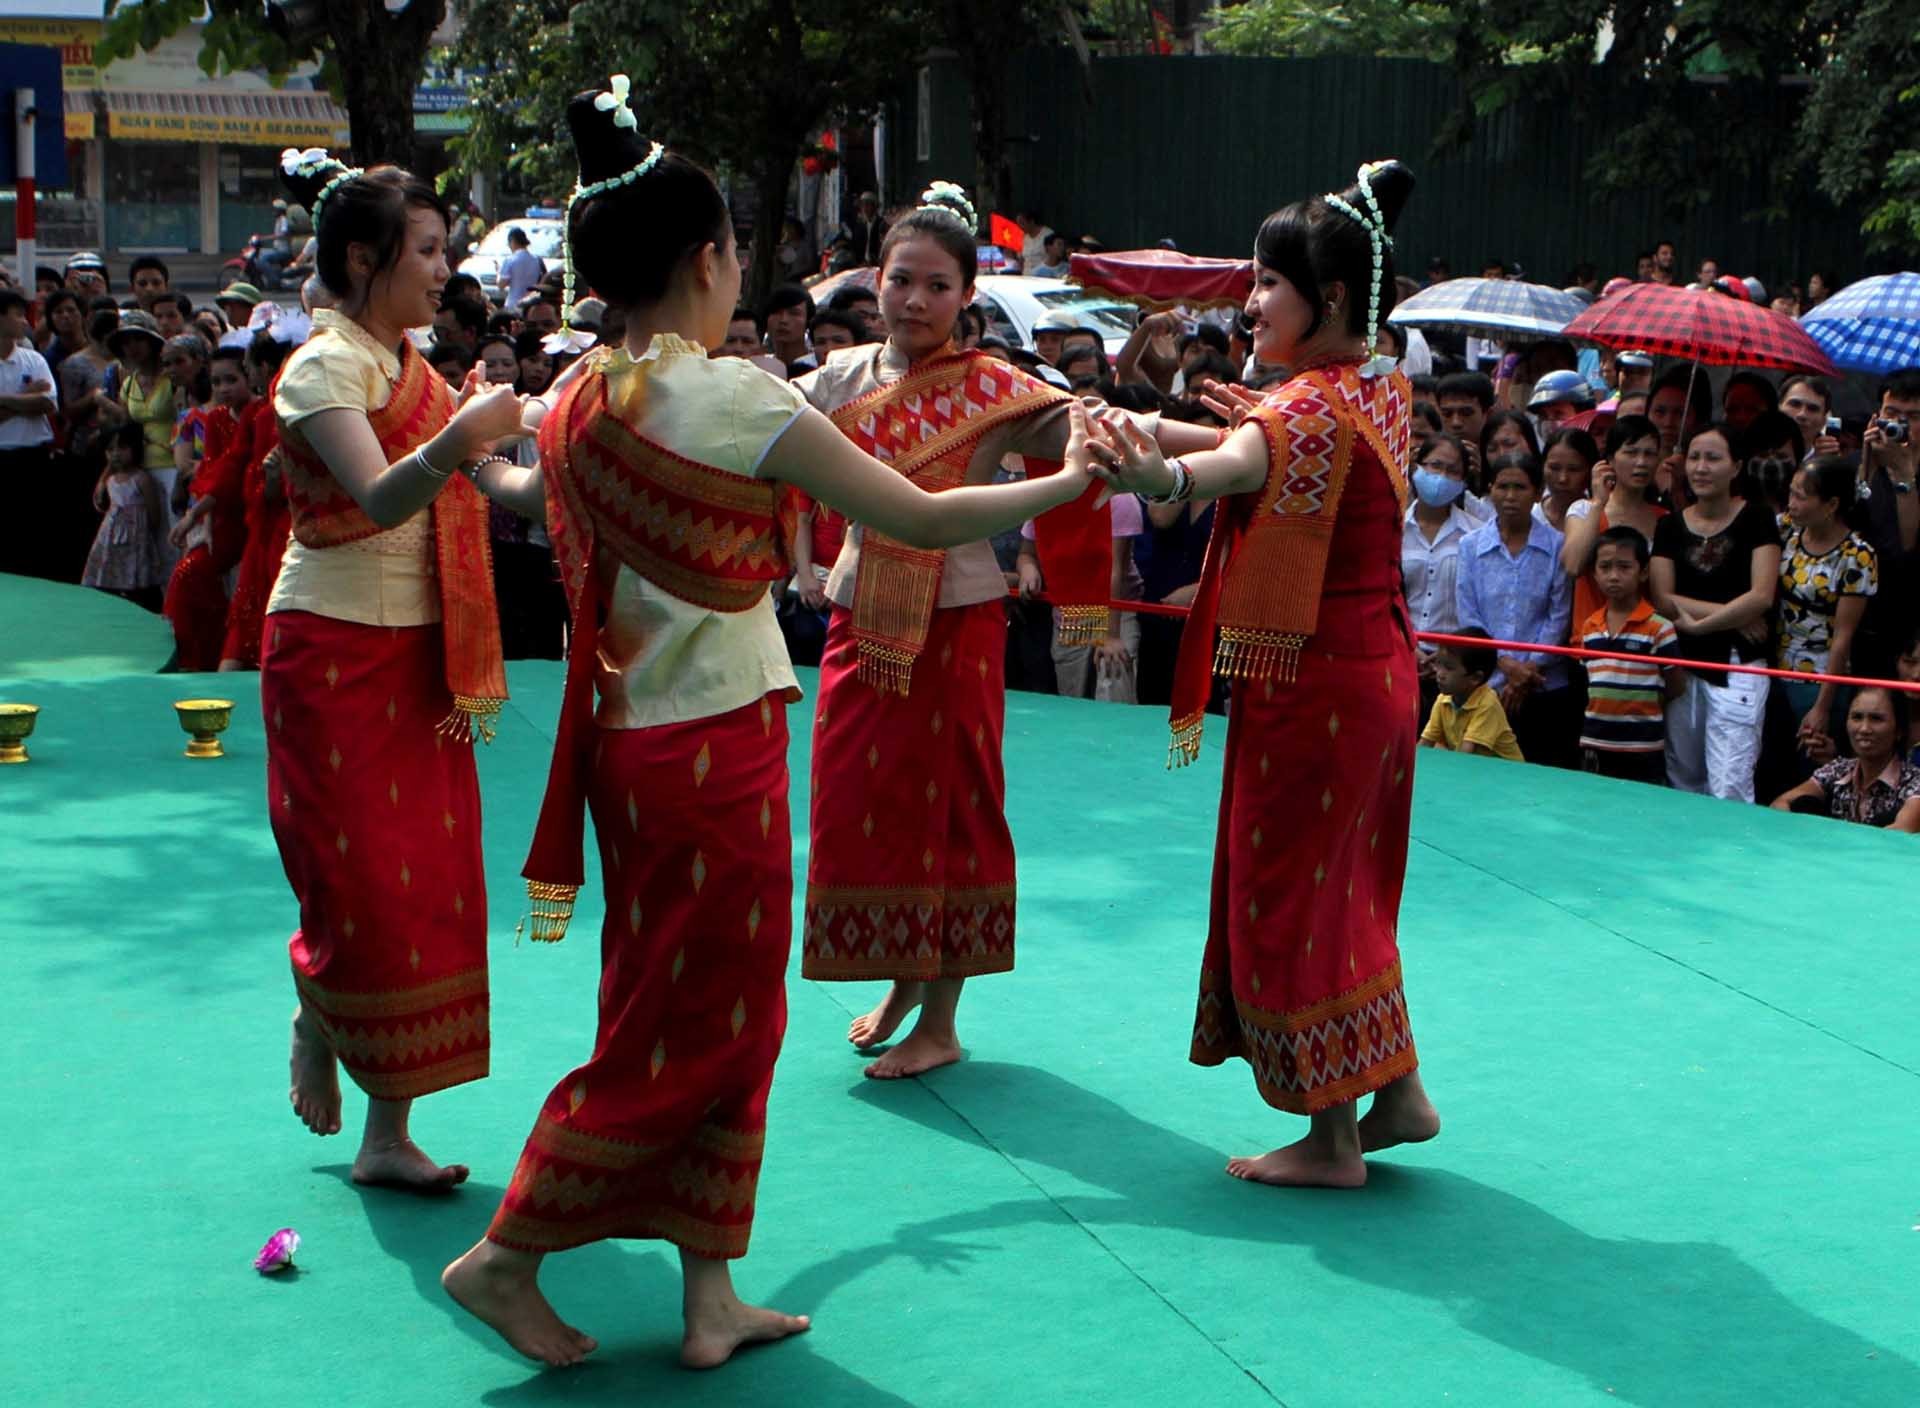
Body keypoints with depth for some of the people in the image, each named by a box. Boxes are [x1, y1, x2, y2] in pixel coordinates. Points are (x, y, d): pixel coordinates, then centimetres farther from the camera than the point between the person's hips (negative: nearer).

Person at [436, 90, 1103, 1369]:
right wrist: (1069, 482, -1)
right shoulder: (739, 399, -16)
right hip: (717, 744, -8)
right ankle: (506, 1258, 13)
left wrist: (480, 462, 49)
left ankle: (711, 1297, 20)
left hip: (628, 732, 8)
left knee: (725, 1019, 16)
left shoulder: (577, 406, 4)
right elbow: (924, 520, -13)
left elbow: (534, 491, 27)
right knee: (696, 1029, 5)